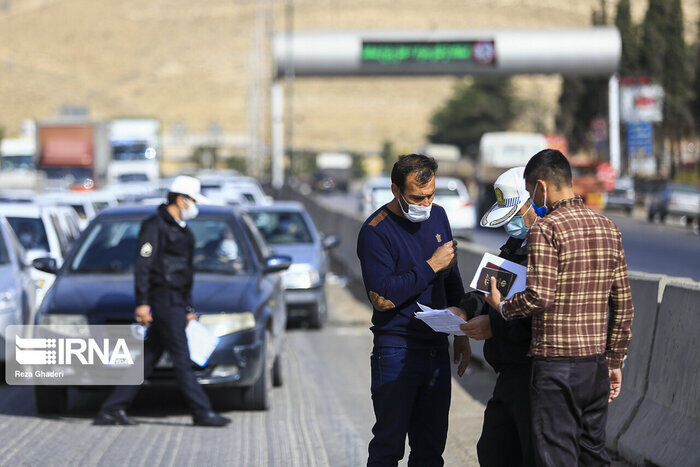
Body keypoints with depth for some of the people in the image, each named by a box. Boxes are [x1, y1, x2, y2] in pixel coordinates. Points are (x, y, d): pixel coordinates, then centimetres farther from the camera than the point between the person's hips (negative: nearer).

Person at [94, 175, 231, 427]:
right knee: (181, 359, -8)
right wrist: (142, 303, -20)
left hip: (175, 302, 10)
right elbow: (142, 265, -14)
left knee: (148, 359, 7)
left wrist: (188, 308, 25)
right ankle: (202, 412, -8)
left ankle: (111, 409, 8)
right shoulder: (155, 226, -8)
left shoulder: (182, 231, 21)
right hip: (162, 300, -10)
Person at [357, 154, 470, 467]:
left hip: (436, 348, 6)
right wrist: (431, 266, -17)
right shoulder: (376, 231, -12)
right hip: (396, 351, -6)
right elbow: (382, 297, -20)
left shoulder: (437, 217, 10)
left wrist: (462, 333, 18)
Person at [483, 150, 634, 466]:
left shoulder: (546, 229, -11)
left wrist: (502, 306, 0)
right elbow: (623, 304, 12)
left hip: (557, 363, -7)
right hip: (596, 362, 7)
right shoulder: (608, 228, 11)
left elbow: (539, 297, -20)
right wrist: (614, 361, 19)